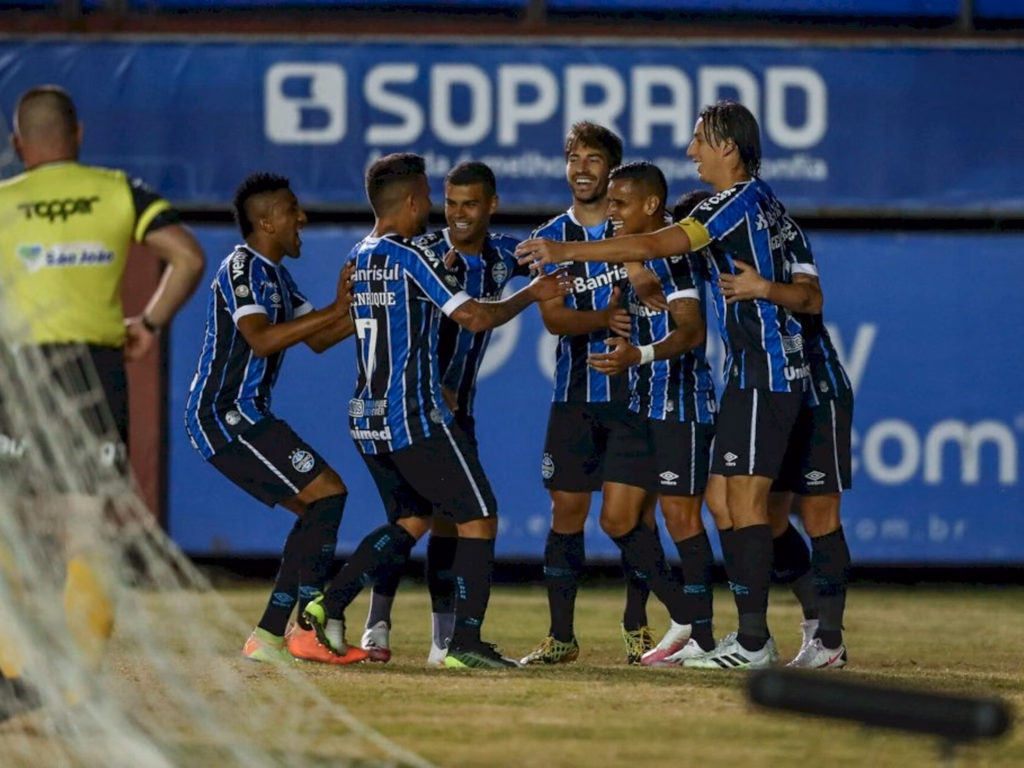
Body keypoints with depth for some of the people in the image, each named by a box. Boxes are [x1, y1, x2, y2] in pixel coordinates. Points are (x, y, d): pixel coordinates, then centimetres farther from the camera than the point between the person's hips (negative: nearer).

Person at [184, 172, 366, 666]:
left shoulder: (274, 275, 19)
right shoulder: (241, 269, -13)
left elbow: (318, 340, 22)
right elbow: (261, 340, -27)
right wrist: (335, 310, -26)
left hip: (238, 416, 11)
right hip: (226, 414, -11)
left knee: (316, 512, 11)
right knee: (328, 494, -13)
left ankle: (268, 636, 9)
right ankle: (309, 629, -16)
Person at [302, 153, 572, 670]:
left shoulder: (358, 258, 11)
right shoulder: (411, 257, -13)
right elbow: (476, 318, -16)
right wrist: (531, 295, -1)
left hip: (368, 417, 8)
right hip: (417, 418, -8)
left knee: (411, 521, 20)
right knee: (478, 519, 1)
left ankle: (329, 605, 5)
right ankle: (465, 642, -6)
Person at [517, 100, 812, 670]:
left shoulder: (740, 200, -13)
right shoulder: (763, 201, 15)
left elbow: (657, 245, -22)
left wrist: (567, 253, -23)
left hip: (764, 370, -10)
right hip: (759, 370, 10)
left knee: (746, 498, -9)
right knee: (722, 497, 10)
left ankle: (754, 640, -9)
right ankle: (750, 633, 12)